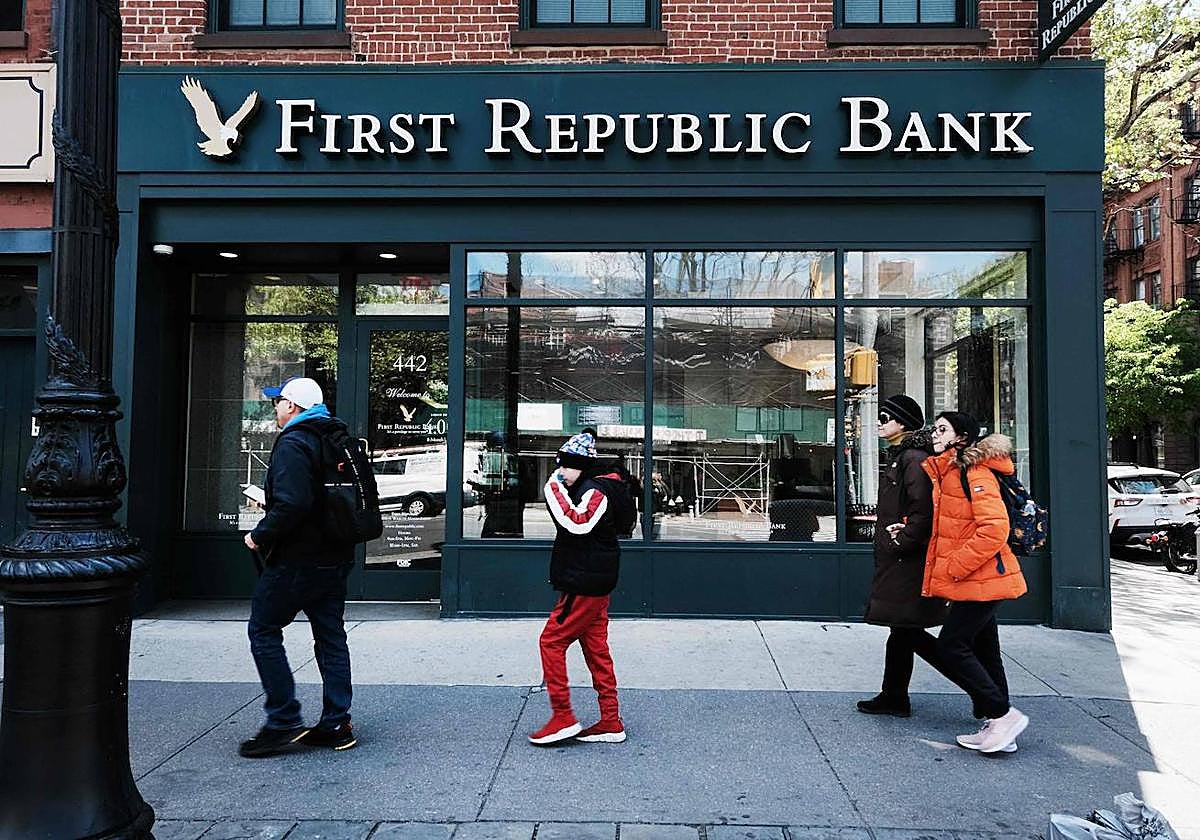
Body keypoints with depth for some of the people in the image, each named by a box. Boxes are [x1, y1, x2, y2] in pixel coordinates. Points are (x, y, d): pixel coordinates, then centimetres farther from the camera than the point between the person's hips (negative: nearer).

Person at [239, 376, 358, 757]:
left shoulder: (292, 444, -15)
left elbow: (291, 504, -27)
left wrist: (260, 535, -13)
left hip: (296, 559, -9)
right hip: (335, 557, 9)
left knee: (263, 631, 4)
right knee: (331, 637, 12)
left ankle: (284, 722, 4)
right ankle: (336, 725, 16)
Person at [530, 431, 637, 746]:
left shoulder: (596, 490, -16)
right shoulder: (587, 487, 16)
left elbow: (578, 523, -33)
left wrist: (555, 489, -25)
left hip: (585, 584, -11)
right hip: (591, 582, 11)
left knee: (551, 641, -5)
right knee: (596, 648, 11)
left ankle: (563, 717, 0)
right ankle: (611, 723, 16)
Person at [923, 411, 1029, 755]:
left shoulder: (974, 473, -16)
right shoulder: (946, 473, 13)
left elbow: (994, 529, -25)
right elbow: (948, 528, 25)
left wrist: (953, 567, -20)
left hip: (981, 579, -10)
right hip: (975, 580, 10)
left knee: (951, 645, -8)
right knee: (983, 651, 13)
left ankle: (1003, 714, 1)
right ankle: (995, 727, 20)